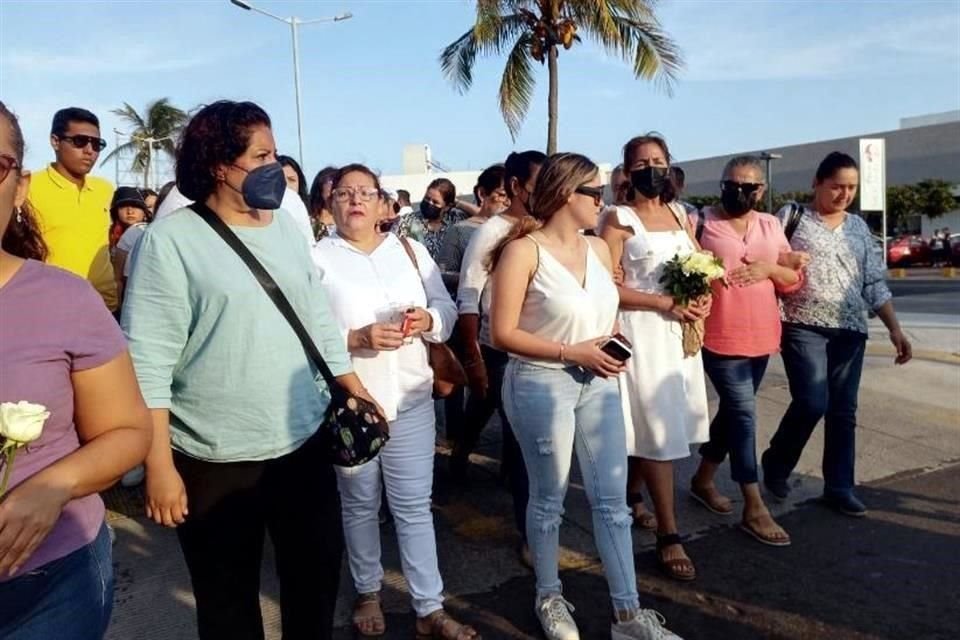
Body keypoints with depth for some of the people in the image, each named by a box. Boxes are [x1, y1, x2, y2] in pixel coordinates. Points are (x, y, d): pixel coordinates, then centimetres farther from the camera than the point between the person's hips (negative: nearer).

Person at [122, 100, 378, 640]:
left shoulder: (287, 228, 6)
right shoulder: (172, 239, -10)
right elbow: (148, 358, -14)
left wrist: (355, 390, 11)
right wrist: (159, 465, -16)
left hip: (304, 441, 5)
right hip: (215, 460, -4)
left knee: (318, 574, 17)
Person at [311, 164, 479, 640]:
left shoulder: (411, 250, 8)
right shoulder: (317, 258, -3)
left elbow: (447, 308, 8)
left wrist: (429, 320, -13)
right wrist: (357, 338, -23)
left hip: (411, 397, 2)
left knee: (414, 506, 8)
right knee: (359, 505, 15)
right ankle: (367, 593, 35)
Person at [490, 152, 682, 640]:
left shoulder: (598, 249, 7)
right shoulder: (524, 251, -13)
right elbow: (503, 333, -15)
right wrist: (571, 353, -19)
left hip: (598, 383, 6)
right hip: (542, 385, -6)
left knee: (612, 500, 9)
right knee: (548, 500, 11)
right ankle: (549, 598, 33)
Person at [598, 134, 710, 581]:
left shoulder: (680, 214, 14)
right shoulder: (619, 219, -6)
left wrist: (700, 300, -2)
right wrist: (666, 303, -17)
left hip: (680, 331, 6)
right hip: (641, 332, -6)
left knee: (649, 428, 12)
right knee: (657, 431, -5)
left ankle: (628, 499, 34)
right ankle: (668, 536, 4)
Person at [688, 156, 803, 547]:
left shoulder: (771, 226, 10)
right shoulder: (702, 223, -6)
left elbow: (794, 280, 10)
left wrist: (770, 268, -8)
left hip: (761, 339, 6)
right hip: (721, 339, -6)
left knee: (733, 411, 15)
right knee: (744, 415, -7)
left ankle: (703, 480, 33)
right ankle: (755, 510, 1)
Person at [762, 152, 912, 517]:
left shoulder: (859, 227, 15)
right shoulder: (792, 217, 2)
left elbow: (875, 284, 15)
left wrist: (894, 329, 9)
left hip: (850, 331, 5)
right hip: (804, 327, -5)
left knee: (843, 411, 5)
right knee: (812, 403, -15)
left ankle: (839, 487, 17)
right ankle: (776, 464, 10)